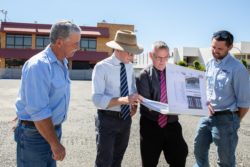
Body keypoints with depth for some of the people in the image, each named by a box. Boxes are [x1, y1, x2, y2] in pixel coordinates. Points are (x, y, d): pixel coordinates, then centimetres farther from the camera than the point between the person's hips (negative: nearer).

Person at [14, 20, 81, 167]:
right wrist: (55, 143, -21)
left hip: (53, 128, 8)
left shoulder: (62, 63, 6)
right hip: (36, 133, -8)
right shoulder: (39, 65, -23)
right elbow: (38, 111, -26)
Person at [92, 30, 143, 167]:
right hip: (107, 120, -6)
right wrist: (123, 100, -36)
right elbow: (97, 99, -23)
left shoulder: (129, 66, 4)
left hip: (126, 118, 6)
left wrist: (134, 103, -4)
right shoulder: (102, 67, -16)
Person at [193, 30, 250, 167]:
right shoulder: (210, 64, 5)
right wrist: (208, 103, 1)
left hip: (225, 118, -6)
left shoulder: (237, 69, -17)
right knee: (199, 150, 20)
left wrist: (235, 121, -4)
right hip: (208, 115, 6)